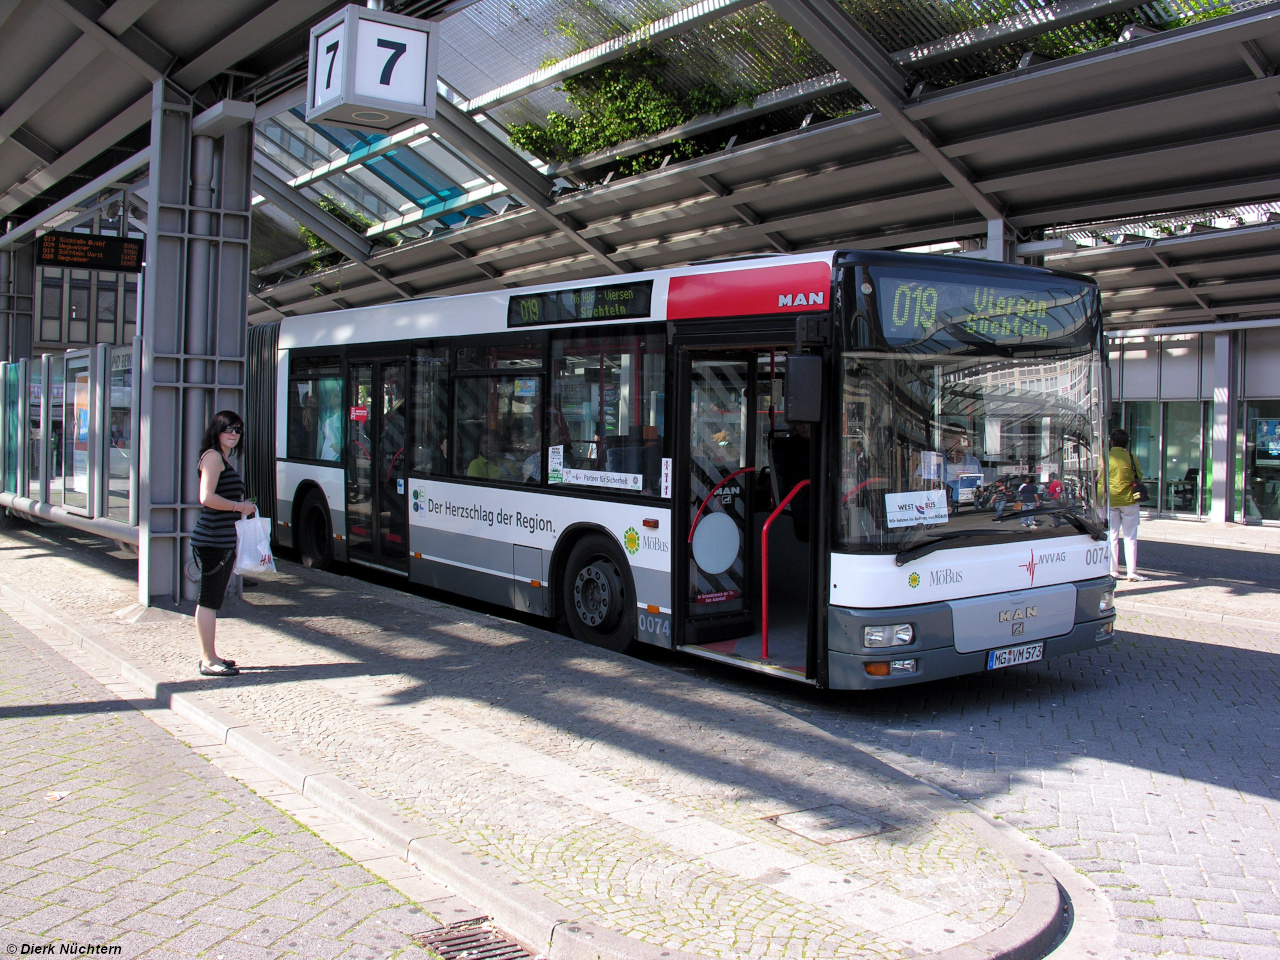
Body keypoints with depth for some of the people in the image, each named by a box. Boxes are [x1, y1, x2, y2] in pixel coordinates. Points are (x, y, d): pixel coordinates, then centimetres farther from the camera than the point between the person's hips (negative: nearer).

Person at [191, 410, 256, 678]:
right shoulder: (213, 456, -11)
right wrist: (239, 506, -13)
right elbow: (207, 497, -21)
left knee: (208, 600, 15)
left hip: (221, 541, 10)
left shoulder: (223, 458, 19)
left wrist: (242, 507, 10)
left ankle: (207, 656, 22)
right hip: (212, 541, -10)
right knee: (210, 601, -6)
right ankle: (209, 661, -2)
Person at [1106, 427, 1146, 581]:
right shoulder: (1131, 457, -5)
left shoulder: (1106, 457, -3)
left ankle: (1113, 570, 6)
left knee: (1112, 537, 8)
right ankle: (1132, 571, 0)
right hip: (1129, 500, -1)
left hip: (1110, 501, 1)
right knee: (1130, 537, 4)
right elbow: (1139, 477, 5)